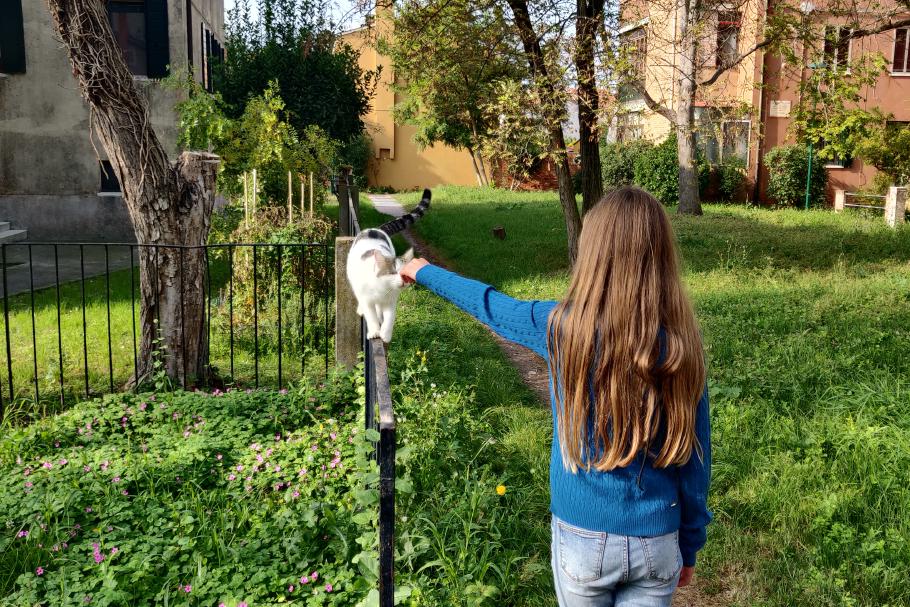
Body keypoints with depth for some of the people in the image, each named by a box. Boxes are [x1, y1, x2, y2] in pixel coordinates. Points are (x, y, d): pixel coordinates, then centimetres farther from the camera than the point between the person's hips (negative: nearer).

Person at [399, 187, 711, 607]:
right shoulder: (682, 346, -14)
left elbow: (490, 305, 2)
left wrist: (425, 272, 22)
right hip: (657, 544, 1)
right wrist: (690, 544, 10)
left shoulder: (563, 326, -16)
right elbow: (694, 457, -6)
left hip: (583, 538, 0)